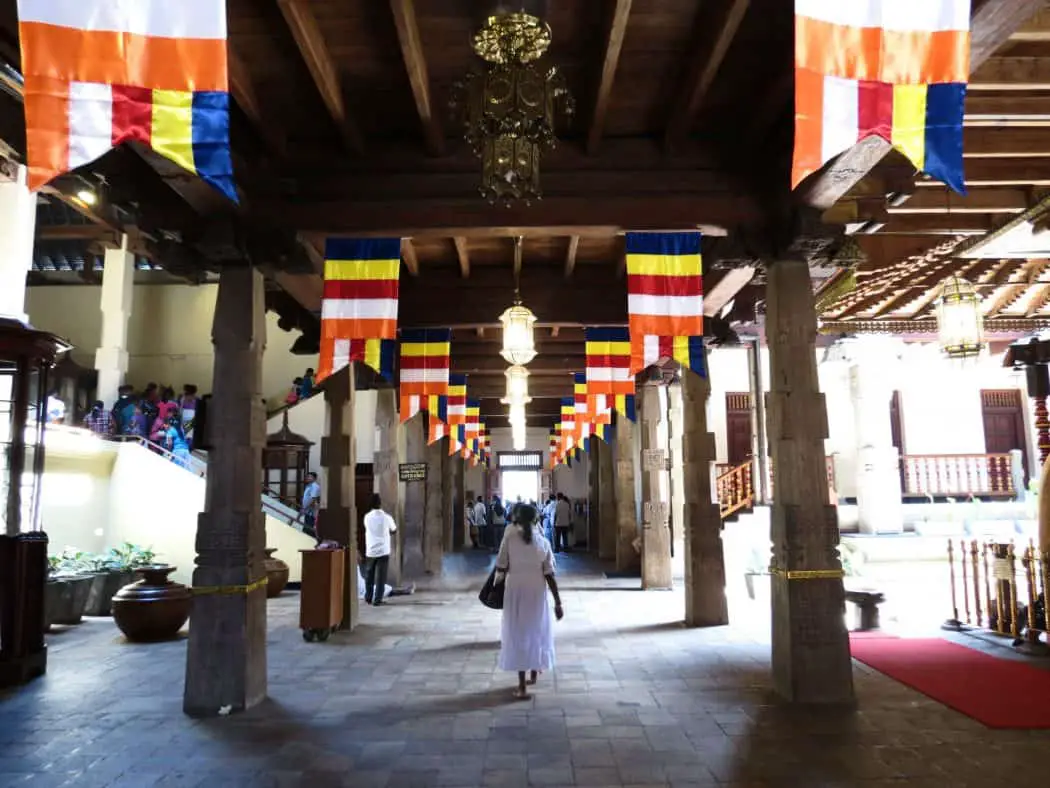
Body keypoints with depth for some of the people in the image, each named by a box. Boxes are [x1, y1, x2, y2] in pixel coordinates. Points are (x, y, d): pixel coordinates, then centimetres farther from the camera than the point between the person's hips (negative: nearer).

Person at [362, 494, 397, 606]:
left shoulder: (367, 517, -2)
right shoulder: (386, 517, -9)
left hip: (370, 551, 3)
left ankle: (368, 597, 26)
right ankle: (377, 600, 1)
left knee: (369, 575, 19)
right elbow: (394, 529, 9)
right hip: (383, 551, -3)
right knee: (380, 577, 3)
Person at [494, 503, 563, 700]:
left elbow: (501, 567, -8)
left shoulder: (510, 536, -7)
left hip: (515, 590, -2)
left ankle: (522, 686, 4)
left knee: (518, 633, 5)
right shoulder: (543, 541, -2)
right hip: (537, 591, 2)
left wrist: (497, 582, 13)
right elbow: (549, 575, -5)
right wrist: (558, 602, -1)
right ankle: (534, 673, 38)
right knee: (536, 630, 20)